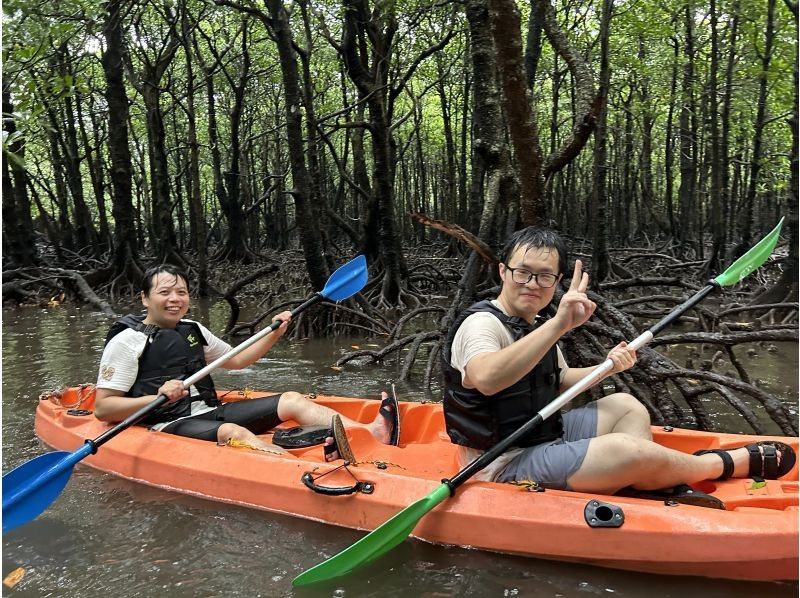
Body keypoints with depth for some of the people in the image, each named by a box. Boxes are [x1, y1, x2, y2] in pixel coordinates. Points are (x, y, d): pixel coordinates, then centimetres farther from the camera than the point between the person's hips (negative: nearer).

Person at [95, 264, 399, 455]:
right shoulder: (127, 341, -5)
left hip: (211, 411, 7)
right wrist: (156, 398, -25)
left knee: (291, 400, -10)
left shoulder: (193, 330, 16)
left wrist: (274, 334, 12)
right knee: (233, 432, -38)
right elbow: (102, 408, -10)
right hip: (169, 426, -7)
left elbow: (237, 360, 25)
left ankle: (374, 432, -28)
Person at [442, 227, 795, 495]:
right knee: (632, 451, -19)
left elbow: (558, 381, 21)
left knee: (625, 406, 15)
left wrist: (605, 369, 2)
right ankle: (730, 464, 9)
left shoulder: (536, 324, 10)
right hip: (508, 466, -10)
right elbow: (486, 379, -42)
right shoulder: (481, 324, -19)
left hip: (544, 434, 10)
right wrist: (559, 325, -46)